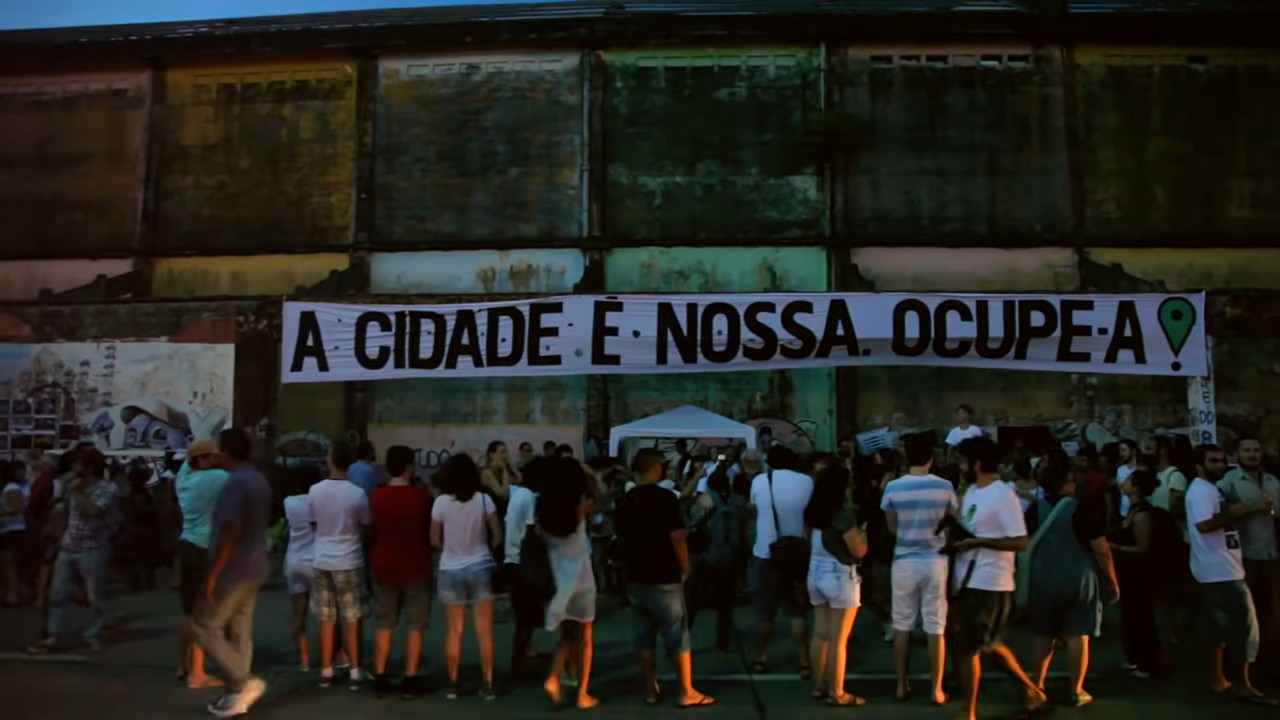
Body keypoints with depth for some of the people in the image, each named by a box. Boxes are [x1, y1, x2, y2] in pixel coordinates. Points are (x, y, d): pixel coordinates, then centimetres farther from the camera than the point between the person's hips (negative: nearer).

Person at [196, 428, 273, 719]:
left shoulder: (235, 482, -18)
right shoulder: (259, 481, 12)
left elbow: (230, 532, -23)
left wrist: (213, 573, -20)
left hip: (233, 570, -9)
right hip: (254, 568, 9)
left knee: (207, 628, 1)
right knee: (240, 632, 13)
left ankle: (244, 683, -2)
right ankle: (236, 694, 18)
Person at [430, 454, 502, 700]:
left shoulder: (441, 503, -8)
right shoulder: (483, 500, -9)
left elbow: (434, 540, -2)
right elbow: (498, 536, -7)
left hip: (450, 571, 1)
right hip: (480, 568, 0)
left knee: (454, 631, 11)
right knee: (484, 631, 6)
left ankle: (453, 685, 17)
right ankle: (488, 685, 9)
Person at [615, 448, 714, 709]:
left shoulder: (625, 502, 5)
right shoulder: (665, 497, -13)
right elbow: (677, 538, -16)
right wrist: (685, 567, -3)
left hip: (635, 578, 6)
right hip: (664, 577, -6)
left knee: (643, 635, 10)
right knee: (677, 635, 3)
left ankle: (651, 689, 16)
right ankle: (687, 692, 8)